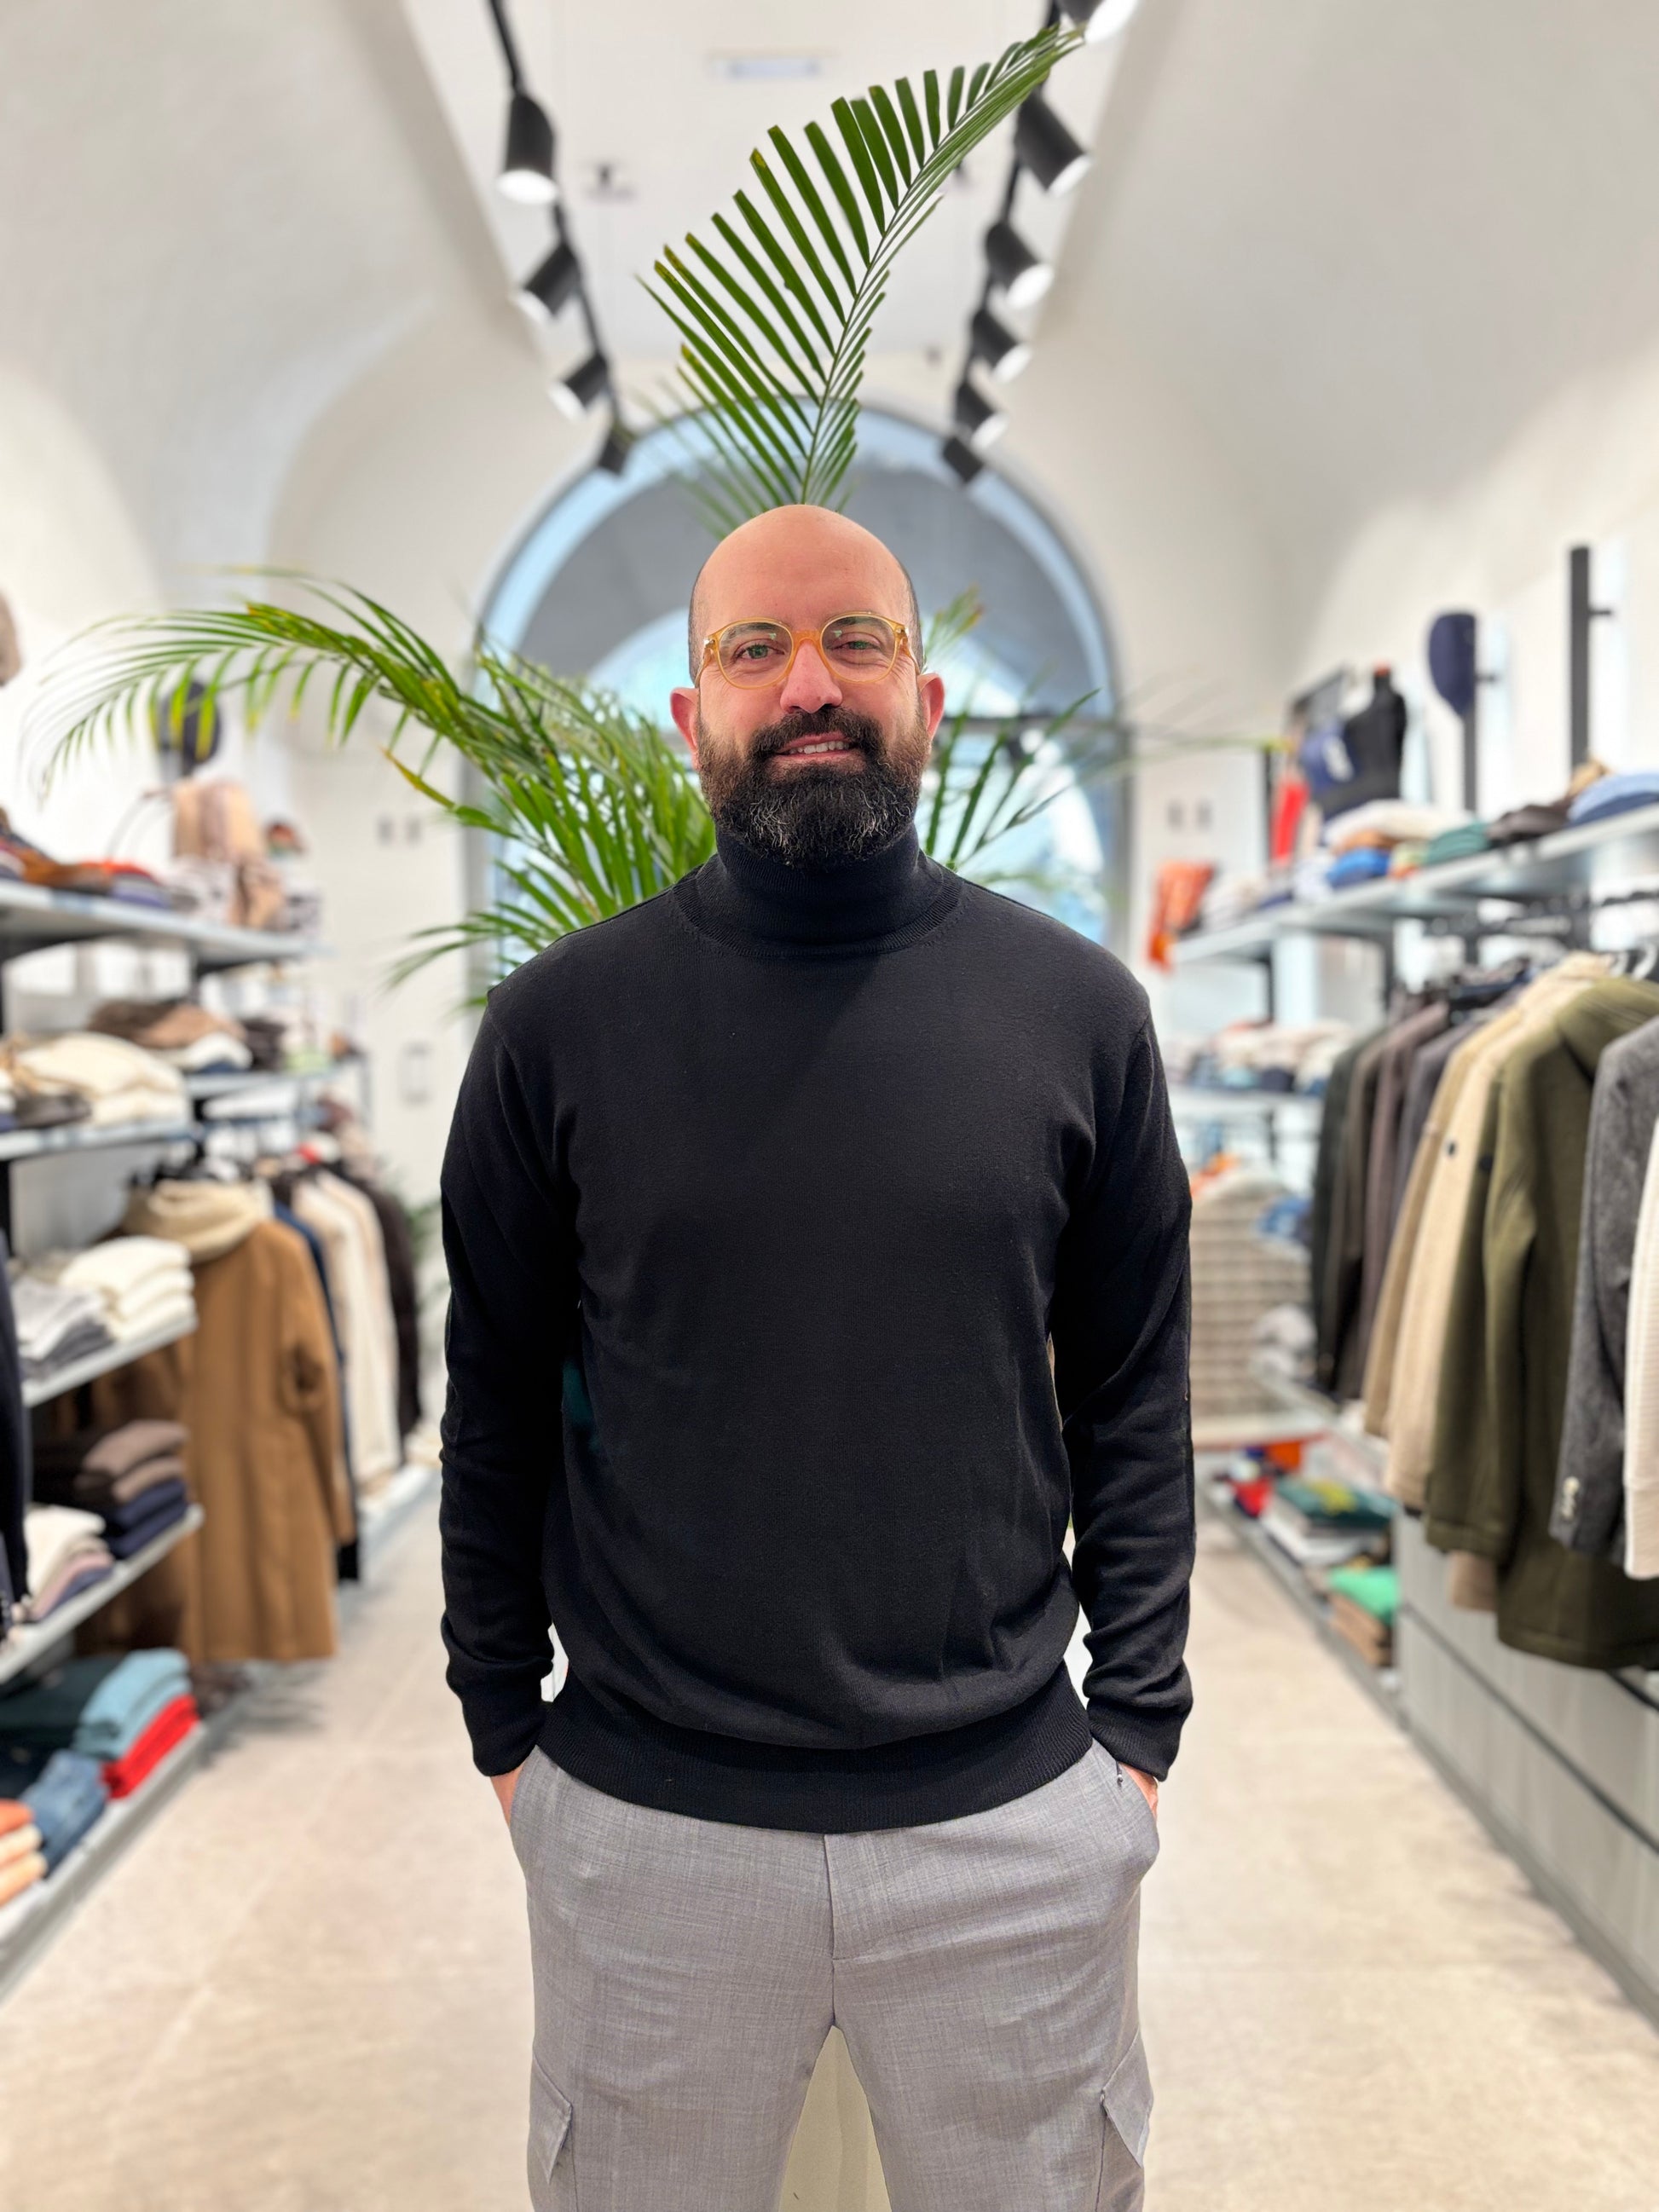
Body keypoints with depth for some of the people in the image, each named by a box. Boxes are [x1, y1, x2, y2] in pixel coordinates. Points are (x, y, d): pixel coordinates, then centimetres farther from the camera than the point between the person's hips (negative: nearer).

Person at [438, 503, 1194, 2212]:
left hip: (1016, 1815, 1)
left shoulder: (1077, 1009, -3)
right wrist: (503, 1724, 4)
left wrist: (1140, 1721, 2)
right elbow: (497, 1411, 2)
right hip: (645, 1816, 0)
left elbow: (1135, 1400, 2)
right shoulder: (558, 1023, -5)